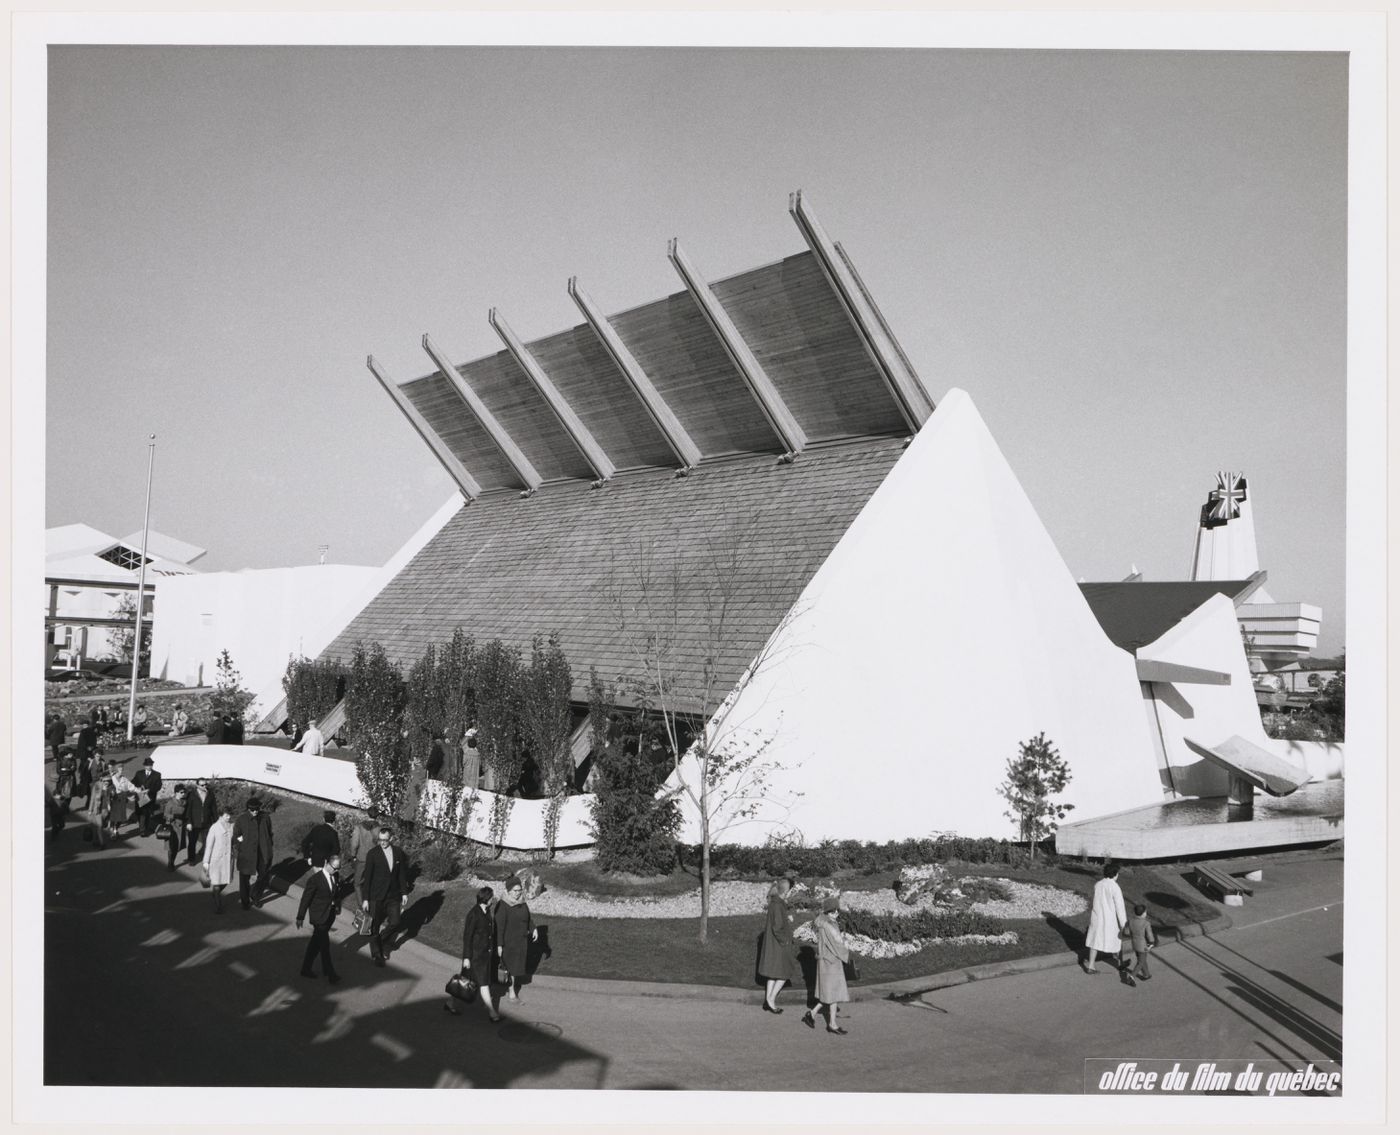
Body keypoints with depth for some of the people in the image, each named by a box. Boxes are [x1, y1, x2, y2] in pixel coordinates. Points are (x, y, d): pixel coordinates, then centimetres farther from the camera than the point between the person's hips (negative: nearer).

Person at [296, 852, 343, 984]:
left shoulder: (334, 876, -3)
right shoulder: (315, 880, -23)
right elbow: (305, 899, -13)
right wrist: (300, 918, -6)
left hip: (329, 916, 7)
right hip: (319, 917, -7)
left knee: (316, 943, 20)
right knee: (325, 946, 2)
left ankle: (306, 969, 36)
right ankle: (330, 974, 14)